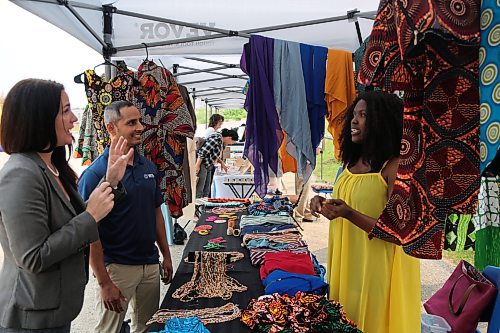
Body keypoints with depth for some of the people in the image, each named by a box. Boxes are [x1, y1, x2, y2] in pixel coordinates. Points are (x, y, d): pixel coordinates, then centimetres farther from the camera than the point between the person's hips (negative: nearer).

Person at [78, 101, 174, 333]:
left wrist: (166, 255, 10)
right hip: (116, 267, -6)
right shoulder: (95, 174, -16)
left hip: (150, 263, 6)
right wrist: (104, 283, -16)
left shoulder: (148, 166, 4)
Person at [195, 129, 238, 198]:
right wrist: (197, 166, -22)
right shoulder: (217, 138, -18)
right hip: (202, 165, -10)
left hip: (208, 166, 10)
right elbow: (203, 151, -22)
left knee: (206, 191, 11)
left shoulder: (221, 141, 11)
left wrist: (221, 162, 15)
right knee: (199, 190, -7)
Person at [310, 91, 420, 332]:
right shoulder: (353, 160, 6)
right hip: (345, 261, 7)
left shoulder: (395, 166, -17)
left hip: (376, 266, -7)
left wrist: (348, 213, -28)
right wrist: (323, 203, -1)